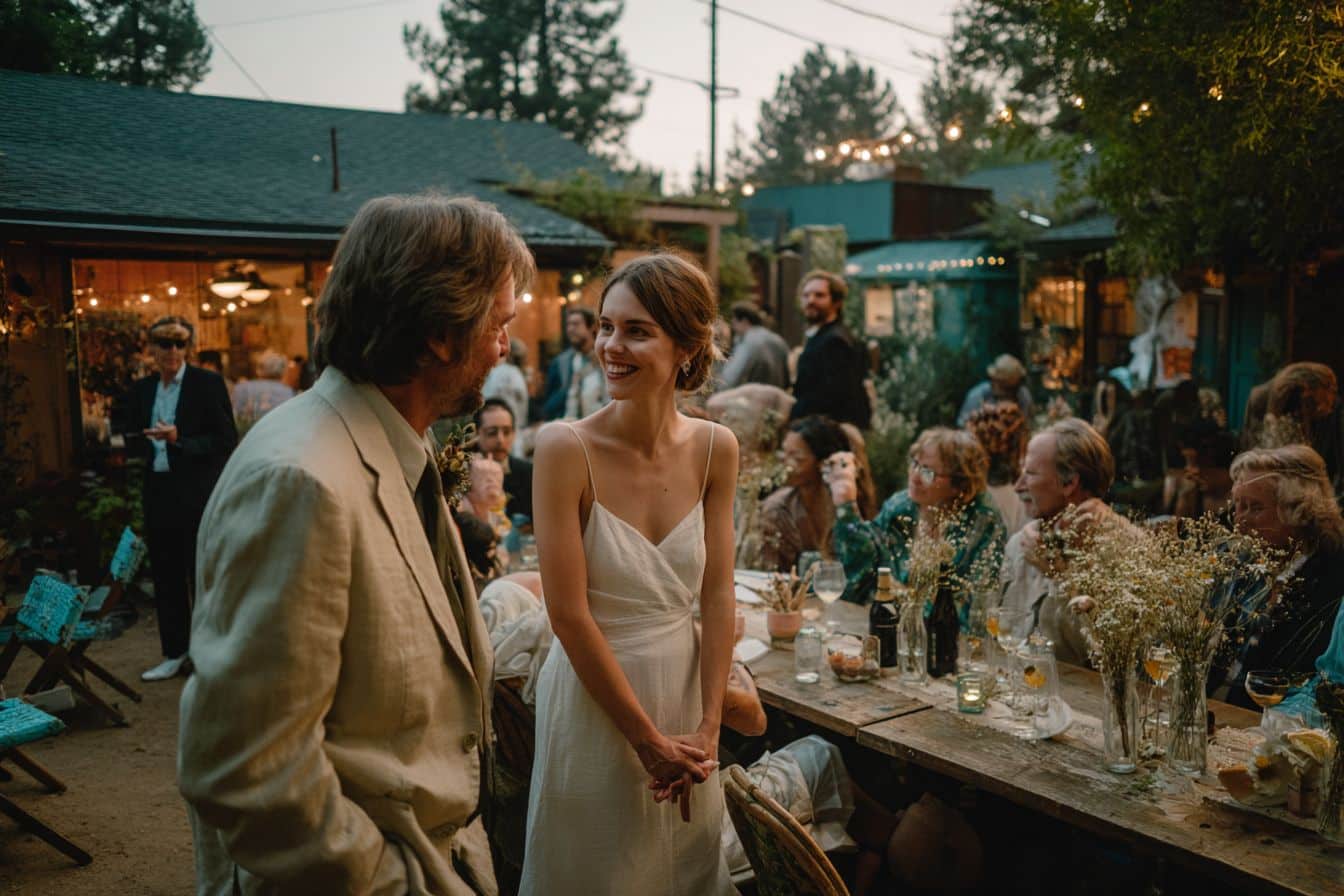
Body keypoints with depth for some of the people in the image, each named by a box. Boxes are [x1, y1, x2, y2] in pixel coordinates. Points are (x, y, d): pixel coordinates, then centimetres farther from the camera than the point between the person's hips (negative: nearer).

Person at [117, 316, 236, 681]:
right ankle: (175, 653, 24)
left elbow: (227, 441, -12)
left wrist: (179, 439, -22)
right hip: (158, 493, 5)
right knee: (166, 576, 12)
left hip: (200, 495, -5)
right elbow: (132, 437, 14)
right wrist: (136, 440, -8)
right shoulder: (141, 389, 10)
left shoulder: (208, 383, -6)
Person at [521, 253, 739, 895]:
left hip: (686, 692, 4)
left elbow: (717, 596, -2)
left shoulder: (715, 449, -4)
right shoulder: (566, 449, -18)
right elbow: (569, 615, -17)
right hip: (593, 699, -4)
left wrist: (707, 728, -7)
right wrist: (648, 739, -13)